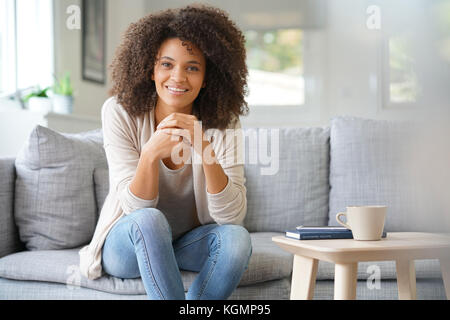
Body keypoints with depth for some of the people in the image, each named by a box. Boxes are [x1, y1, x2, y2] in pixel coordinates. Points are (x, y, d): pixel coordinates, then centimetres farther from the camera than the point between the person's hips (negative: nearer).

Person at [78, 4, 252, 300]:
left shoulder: (222, 124, -12)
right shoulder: (120, 112, -15)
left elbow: (233, 216, -21)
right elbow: (137, 208, -20)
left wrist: (205, 150, -35)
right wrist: (150, 154, -39)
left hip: (188, 244, 2)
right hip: (128, 244, -2)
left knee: (237, 237, -28)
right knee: (149, 220, -34)